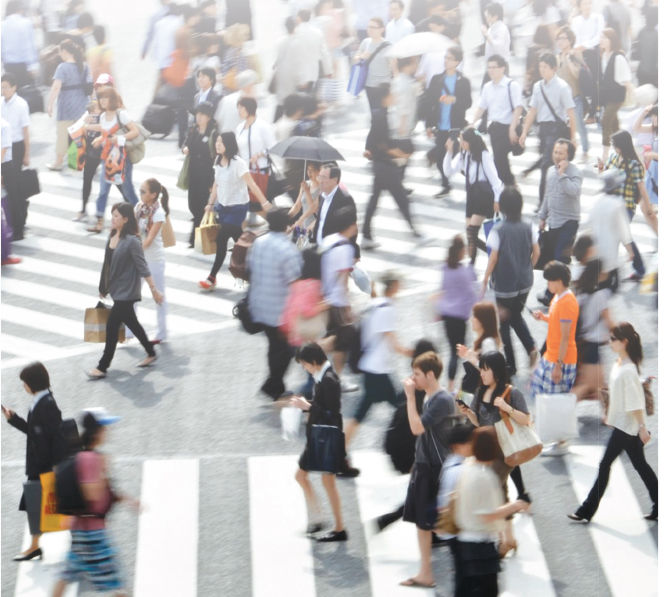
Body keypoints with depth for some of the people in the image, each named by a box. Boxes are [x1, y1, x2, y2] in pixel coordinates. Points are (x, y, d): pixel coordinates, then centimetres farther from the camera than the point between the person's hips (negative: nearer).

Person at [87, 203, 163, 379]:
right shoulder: (113, 236, 3)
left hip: (126, 292, -8)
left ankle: (102, 368, 2)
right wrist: (104, 287, 18)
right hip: (116, 290, 8)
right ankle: (151, 353, 36)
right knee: (131, 323, 20)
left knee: (112, 326, -5)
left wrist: (154, 290, -13)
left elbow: (143, 267, -17)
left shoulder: (132, 241, -20)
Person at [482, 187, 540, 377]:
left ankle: (510, 366, 15)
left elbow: (493, 258, -15)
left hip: (504, 285, -4)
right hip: (525, 283, 4)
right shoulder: (529, 227, -7)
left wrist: (485, 279, -2)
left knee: (504, 322, 11)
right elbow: (536, 252, 0)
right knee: (516, 316, 27)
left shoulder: (498, 230, -19)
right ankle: (531, 347, 6)